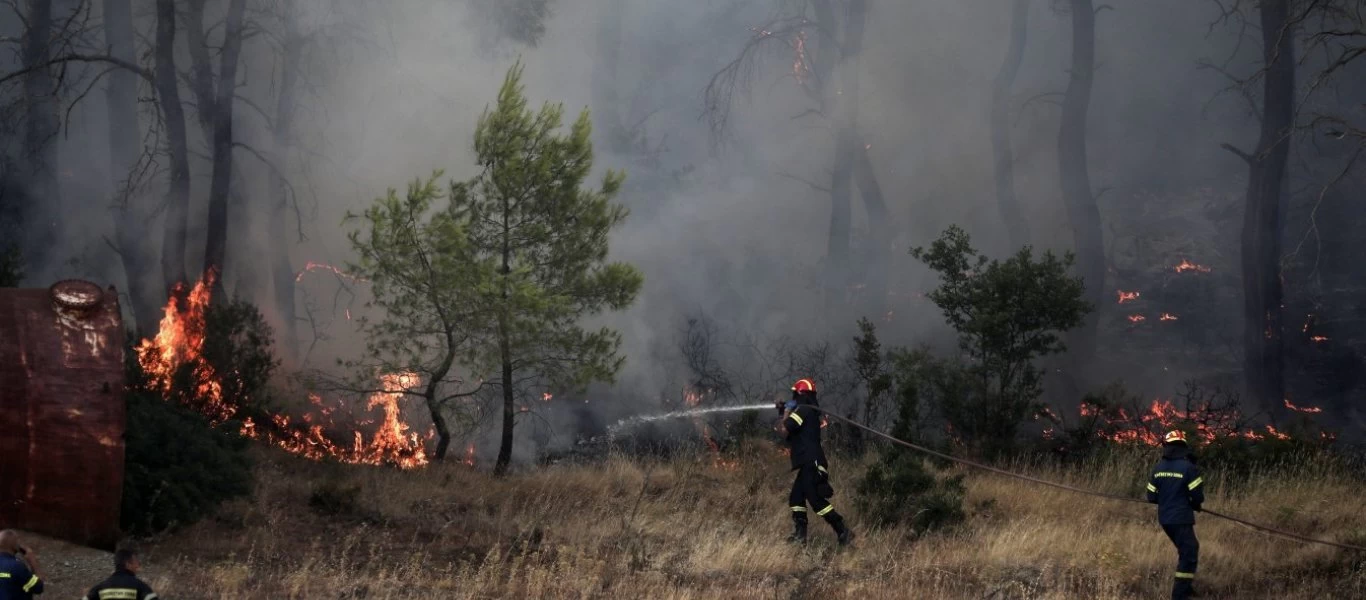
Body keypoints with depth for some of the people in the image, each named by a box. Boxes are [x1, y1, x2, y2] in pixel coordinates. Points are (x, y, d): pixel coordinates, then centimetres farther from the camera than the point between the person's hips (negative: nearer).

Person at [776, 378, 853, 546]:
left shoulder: (802, 410, -11)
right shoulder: (812, 411, 19)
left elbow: (784, 431, -17)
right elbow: (794, 432, 30)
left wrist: (786, 412, -1)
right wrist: (786, 411, 21)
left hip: (810, 463, -10)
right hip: (811, 463, 10)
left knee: (817, 500, -13)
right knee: (796, 498, 14)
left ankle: (843, 532, -16)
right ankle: (799, 535, 13)